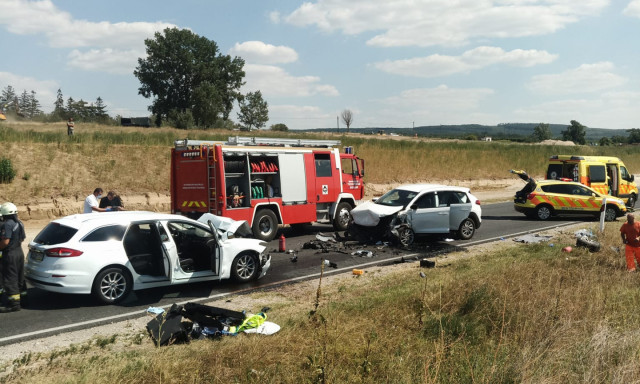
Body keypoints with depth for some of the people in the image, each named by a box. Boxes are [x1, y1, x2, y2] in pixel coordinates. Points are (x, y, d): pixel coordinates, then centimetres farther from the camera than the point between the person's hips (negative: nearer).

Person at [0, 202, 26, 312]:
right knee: (19, 276, 20)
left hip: (10, 254, -9)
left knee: (10, 279, -6)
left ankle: (14, 303, -6)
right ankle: (22, 294, 31)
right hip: (19, 252, 9)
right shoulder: (19, 223, 9)